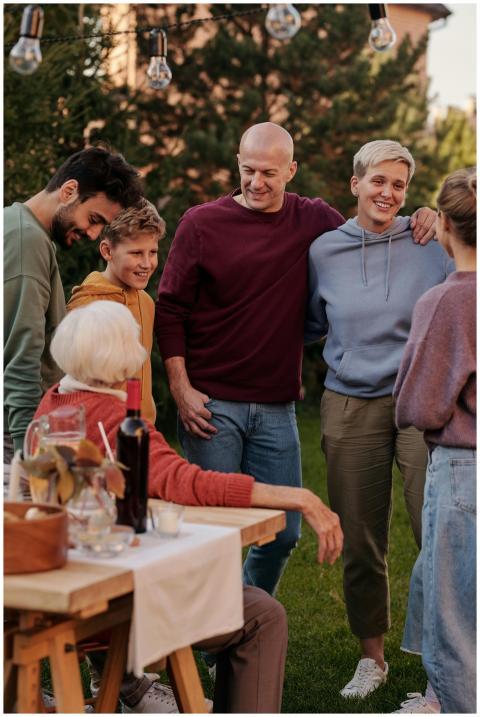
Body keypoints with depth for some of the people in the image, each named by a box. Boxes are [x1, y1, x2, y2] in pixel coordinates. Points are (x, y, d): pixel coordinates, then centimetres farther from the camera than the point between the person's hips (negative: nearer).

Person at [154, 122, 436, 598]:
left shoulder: (314, 220, 5)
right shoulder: (202, 224, -2)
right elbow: (169, 310, 0)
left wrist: (415, 224, -2)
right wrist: (181, 389, -7)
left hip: (276, 410, 3)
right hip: (212, 404, -3)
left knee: (283, 532, 8)